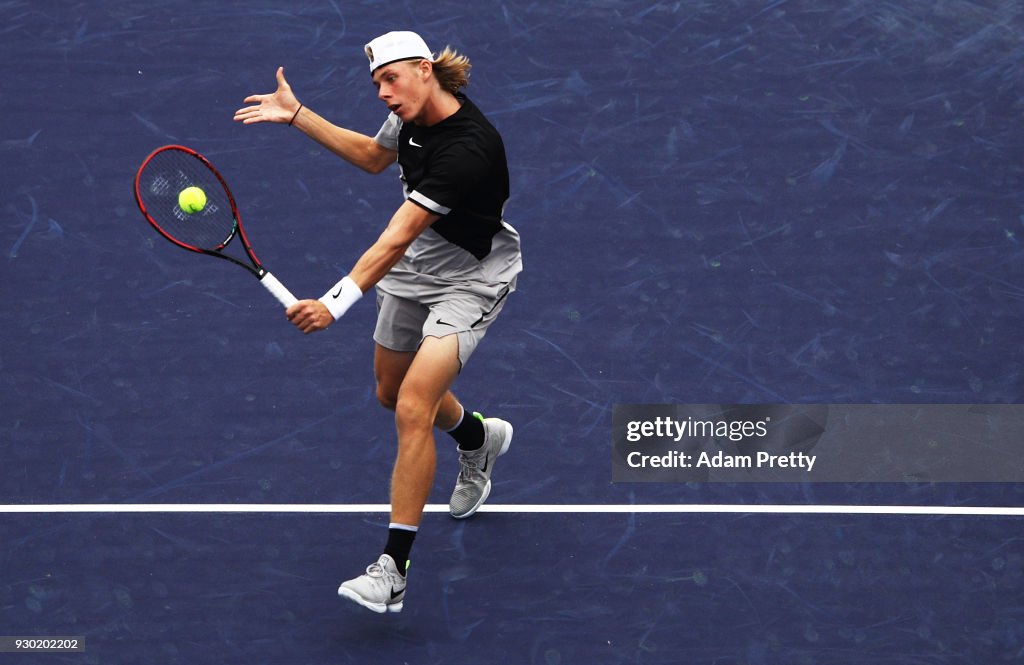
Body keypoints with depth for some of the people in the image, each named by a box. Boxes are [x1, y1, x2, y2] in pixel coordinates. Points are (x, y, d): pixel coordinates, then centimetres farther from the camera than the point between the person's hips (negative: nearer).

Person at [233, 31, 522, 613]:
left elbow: (396, 238, -38)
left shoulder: (467, 149, -33)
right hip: (415, 269, 9)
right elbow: (373, 155, 15)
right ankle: (480, 438, 54)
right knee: (392, 392, 23)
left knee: (413, 409, -21)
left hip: (470, 280, -9)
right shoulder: (413, 113, -9)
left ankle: (393, 570, -15)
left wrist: (337, 303, -45)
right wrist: (297, 115, 8)